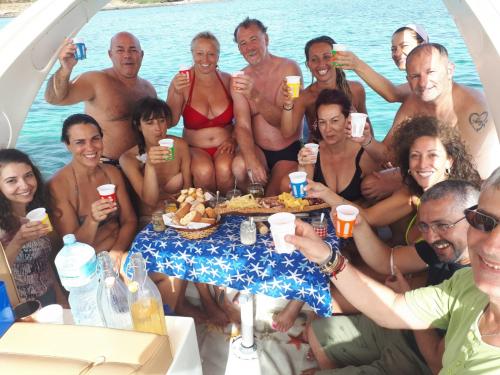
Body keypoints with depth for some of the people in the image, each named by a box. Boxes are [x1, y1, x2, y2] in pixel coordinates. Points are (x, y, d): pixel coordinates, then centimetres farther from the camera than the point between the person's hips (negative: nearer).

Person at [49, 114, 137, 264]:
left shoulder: (113, 173, 4)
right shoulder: (58, 185, -11)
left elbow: (129, 220, 4)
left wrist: (118, 249, -14)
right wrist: (92, 220, -29)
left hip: (123, 252, 5)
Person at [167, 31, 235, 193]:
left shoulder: (227, 80, 3)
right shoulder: (182, 80, -3)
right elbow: (170, 122, -10)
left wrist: (233, 139, -4)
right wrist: (177, 94, -23)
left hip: (224, 147, 1)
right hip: (195, 148, -1)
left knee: (225, 169, -31)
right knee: (204, 171, -32)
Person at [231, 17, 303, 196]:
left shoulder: (289, 68, -10)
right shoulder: (239, 79, -2)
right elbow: (242, 126, -12)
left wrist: (256, 96, -37)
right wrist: (252, 161, -32)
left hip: (289, 150, -2)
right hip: (258, 149, 2)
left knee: (276, 196, -23)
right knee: (239, 167, -29)